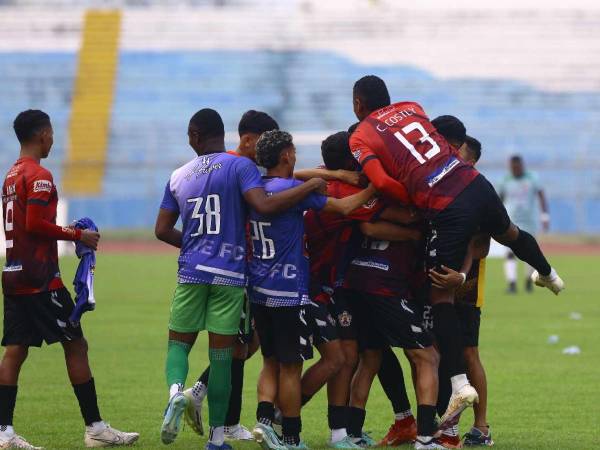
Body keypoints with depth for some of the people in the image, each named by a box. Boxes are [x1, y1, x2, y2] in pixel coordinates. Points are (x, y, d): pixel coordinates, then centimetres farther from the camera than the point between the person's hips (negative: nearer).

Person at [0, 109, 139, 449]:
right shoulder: (39, 176, -12)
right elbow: (35, 224, -21)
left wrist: (66, 232, 19)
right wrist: (77, 235, -11)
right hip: (40, 278, -9)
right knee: (76, 345, -1)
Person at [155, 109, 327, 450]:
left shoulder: (179, 176, 10)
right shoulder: (239, 166, -4)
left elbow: (162, 230, 14)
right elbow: (264, 205, -19)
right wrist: (311, 187, -11)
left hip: (191, 271, 2)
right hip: (229, 273, -2)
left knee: (179, 342, 14)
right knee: (221, 355, 2)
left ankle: (176, 389, -19)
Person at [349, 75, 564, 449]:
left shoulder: (360, 140, -1)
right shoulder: (412, 107, 15)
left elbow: (381, 182, -15)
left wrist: (413, 202, 2)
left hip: (446, 210, -6)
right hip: (477, 185, 6)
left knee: (441, 296, 5)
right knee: (509, 233, 37)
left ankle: (460, 384, -1)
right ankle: (548, 275, 69)